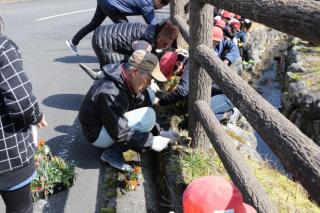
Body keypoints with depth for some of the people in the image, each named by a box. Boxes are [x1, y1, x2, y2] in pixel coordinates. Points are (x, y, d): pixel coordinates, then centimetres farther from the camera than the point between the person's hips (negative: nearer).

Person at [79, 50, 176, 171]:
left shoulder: (127, 80, -6)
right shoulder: (110, 94, -34)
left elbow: (141, 105, 3)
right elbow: (120, 134, -30)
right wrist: (151, 142, -24)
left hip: (112, 123, 9)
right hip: (97, 134, -9)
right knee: (149, 116, -24)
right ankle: (112, 153, -10)